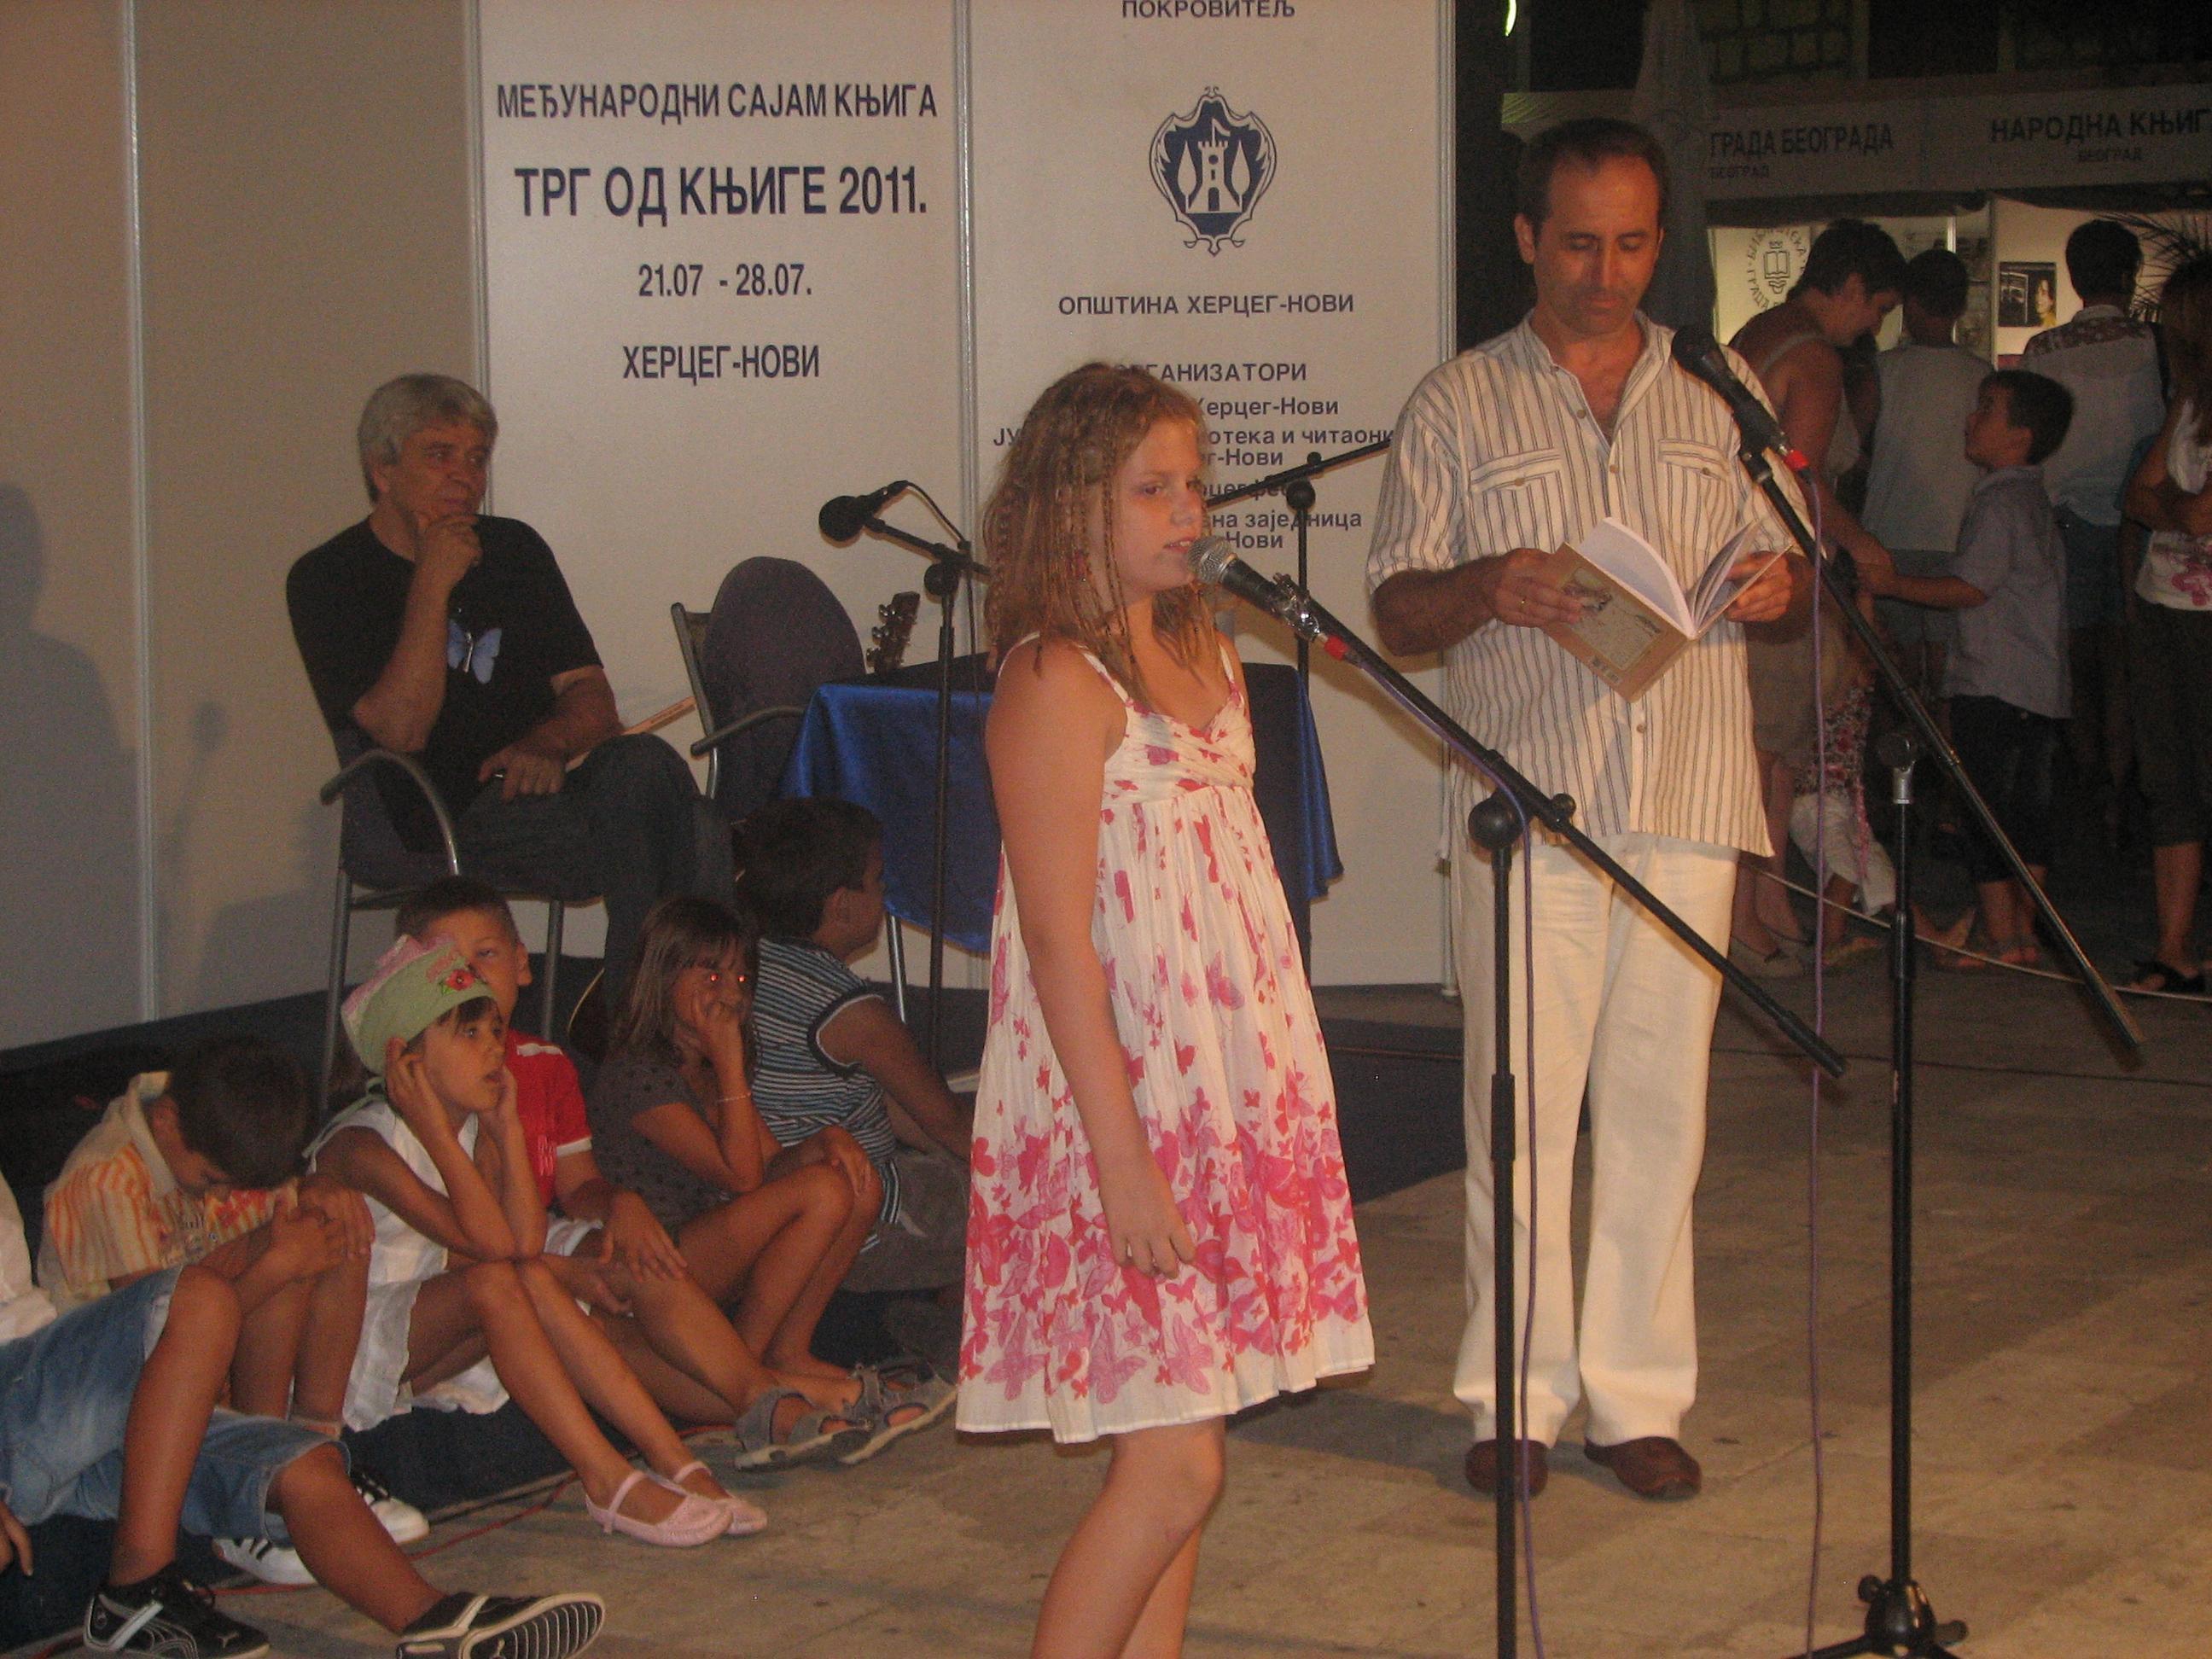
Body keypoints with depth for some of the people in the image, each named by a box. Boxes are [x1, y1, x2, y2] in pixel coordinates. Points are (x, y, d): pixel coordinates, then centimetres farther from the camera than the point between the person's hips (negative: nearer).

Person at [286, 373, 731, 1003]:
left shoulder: (514, 549, 19)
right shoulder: (329, 580, 3)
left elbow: (592, 700, 13)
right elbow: (401, 730, -11)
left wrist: (547, 744, -10)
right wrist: (433, 586, -13)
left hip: (541, 780, 5)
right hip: (444, 816, -5)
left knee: (641, 761, -31)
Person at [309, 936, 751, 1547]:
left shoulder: (473, 1131, 5)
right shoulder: (358, 1145, -20)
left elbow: (526, 1241, -12)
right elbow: (489, 1243, -29)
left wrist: (506, 1123, -10)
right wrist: (433, 1128, -29)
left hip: (423, 1347, 8)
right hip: (341, 1352, -7)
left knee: (535, 1278, -17)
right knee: (494, 1281, -28)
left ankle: (673, 1462, -20)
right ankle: (606, 1482, -30)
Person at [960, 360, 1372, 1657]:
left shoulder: (1203, 654, 12)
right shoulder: (1057, 686, -14)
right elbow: (1059, 939, -18)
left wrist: (1287, 1099, 16)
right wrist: (1122, 1162, -21)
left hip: (1227, 1098, 8)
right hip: (1122, 1108, -8)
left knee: (1173, 1442, 10)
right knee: (1175, 1468, -8)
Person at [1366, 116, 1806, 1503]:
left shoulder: (1724, 395, 14)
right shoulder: (1460, 404, 8)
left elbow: (1797, 574, 17)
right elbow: (1396, 612, 5)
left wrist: (1780, 587, -7)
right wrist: (1485, 588, -16)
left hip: (1687, 806, 2)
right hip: (1527, 803, -2)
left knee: (1660, 1105, 3)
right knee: (1520, 1105, -2)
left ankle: (1639, 1393, 13)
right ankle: (1518, 1395, 9)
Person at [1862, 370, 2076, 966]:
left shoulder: (1999, 503, -12)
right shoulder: (2033, 498, 17)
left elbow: (1971, 587, -17)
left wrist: (1892, 583, -10)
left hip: (1994, 687, -9)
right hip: (2041, 688, 9)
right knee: (2028, 811, 10)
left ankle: (2000, 939, -6)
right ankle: (2024, 934, 12)